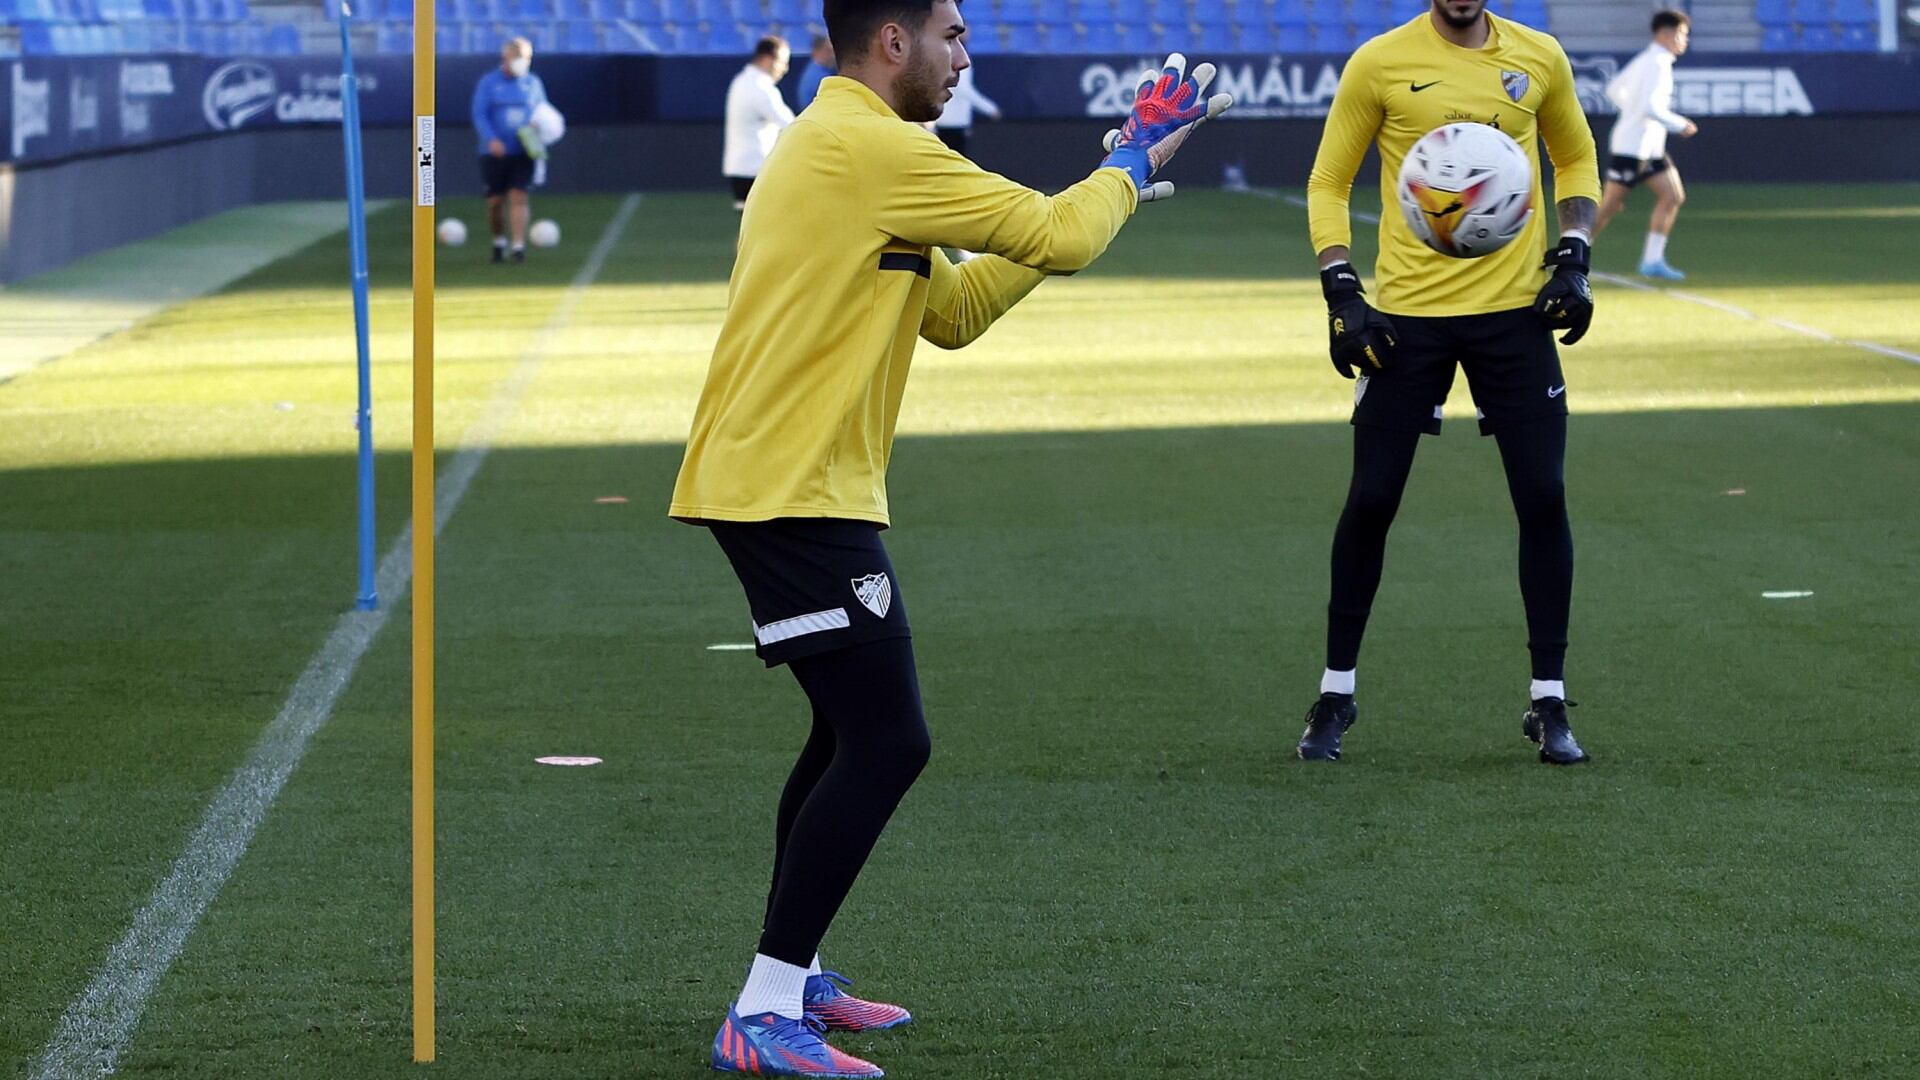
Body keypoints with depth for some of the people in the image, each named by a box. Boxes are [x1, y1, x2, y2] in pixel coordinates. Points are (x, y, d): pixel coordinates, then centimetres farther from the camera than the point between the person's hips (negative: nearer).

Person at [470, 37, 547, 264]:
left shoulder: (533, 83, 9)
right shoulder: (489, 82, 1)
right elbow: (479, 115, -5)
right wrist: (491, 139, -21)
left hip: (522, 153, 1)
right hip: (495, 152, -1)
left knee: (518, 196, -12)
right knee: (495, 201, 3)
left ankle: (519, 246, -15)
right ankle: (498, 242, 24)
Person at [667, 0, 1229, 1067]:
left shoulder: (834, 147, 19)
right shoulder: (870, 147, -14)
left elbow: (953, 311, 20)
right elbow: (1058, 239, -13)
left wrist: (1103, 185, 15)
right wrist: (1132, 162, 6)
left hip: (772, 484, 11)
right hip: (795, 490, -11)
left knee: (855, 731, 21)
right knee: (886, 743, -12)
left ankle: (792, 977, 29)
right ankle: (763, 1019, -12)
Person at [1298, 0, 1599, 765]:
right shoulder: (1380, 63, -3)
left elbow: (1576, 159, 18)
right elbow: (1328, 182, 3)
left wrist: (1572, 260, 3)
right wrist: (1342, 293, -8)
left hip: (1516, 311, 2)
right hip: (1407, 315, -2)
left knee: (1543, 498, -3)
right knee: (1371, 501, 0)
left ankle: (1549, 703, 9)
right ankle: (1336, 695, 15)